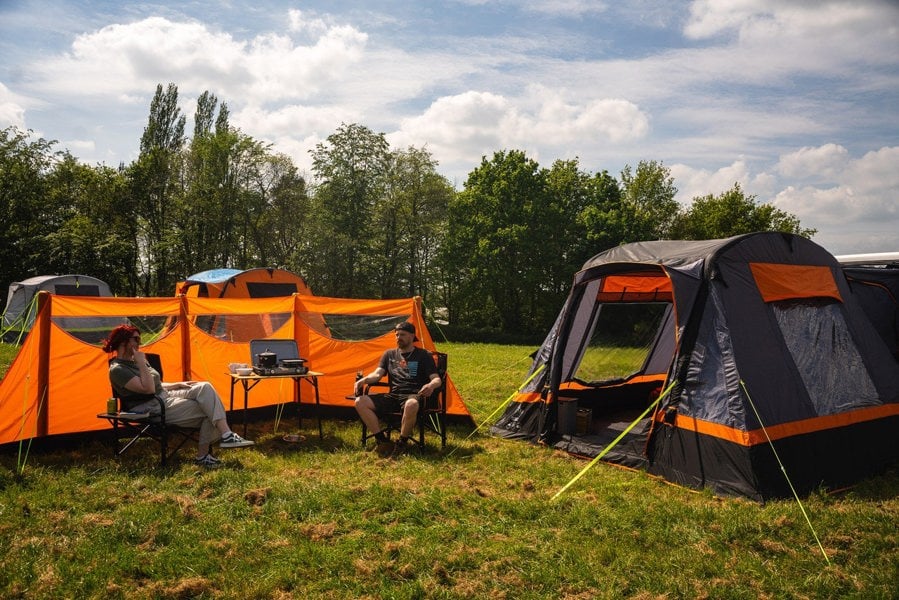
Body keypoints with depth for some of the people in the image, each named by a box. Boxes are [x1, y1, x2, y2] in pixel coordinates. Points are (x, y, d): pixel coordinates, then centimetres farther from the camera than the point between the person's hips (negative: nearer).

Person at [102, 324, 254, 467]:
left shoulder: (135, 361, 16)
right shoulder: (117, 370, -13)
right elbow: (148, 389, -24)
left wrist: (179, 384, 12)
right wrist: (141, 363, -20)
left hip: (166, 397, 9)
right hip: (153, 411, -9)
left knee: (205, 387, -16)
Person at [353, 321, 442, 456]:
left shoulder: (423, 355, 6)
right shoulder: (389, 354, 17)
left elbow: (437, 379, -2)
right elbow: (377, 374, 7)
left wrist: (431, 385, -28)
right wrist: (363, 380, -16)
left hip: (412, 397, -4)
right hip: (392, 397, 4)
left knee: (411, 405, -43)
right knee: (360, 401, -18)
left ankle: (402, 442, -18)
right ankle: (382, 439, -11)